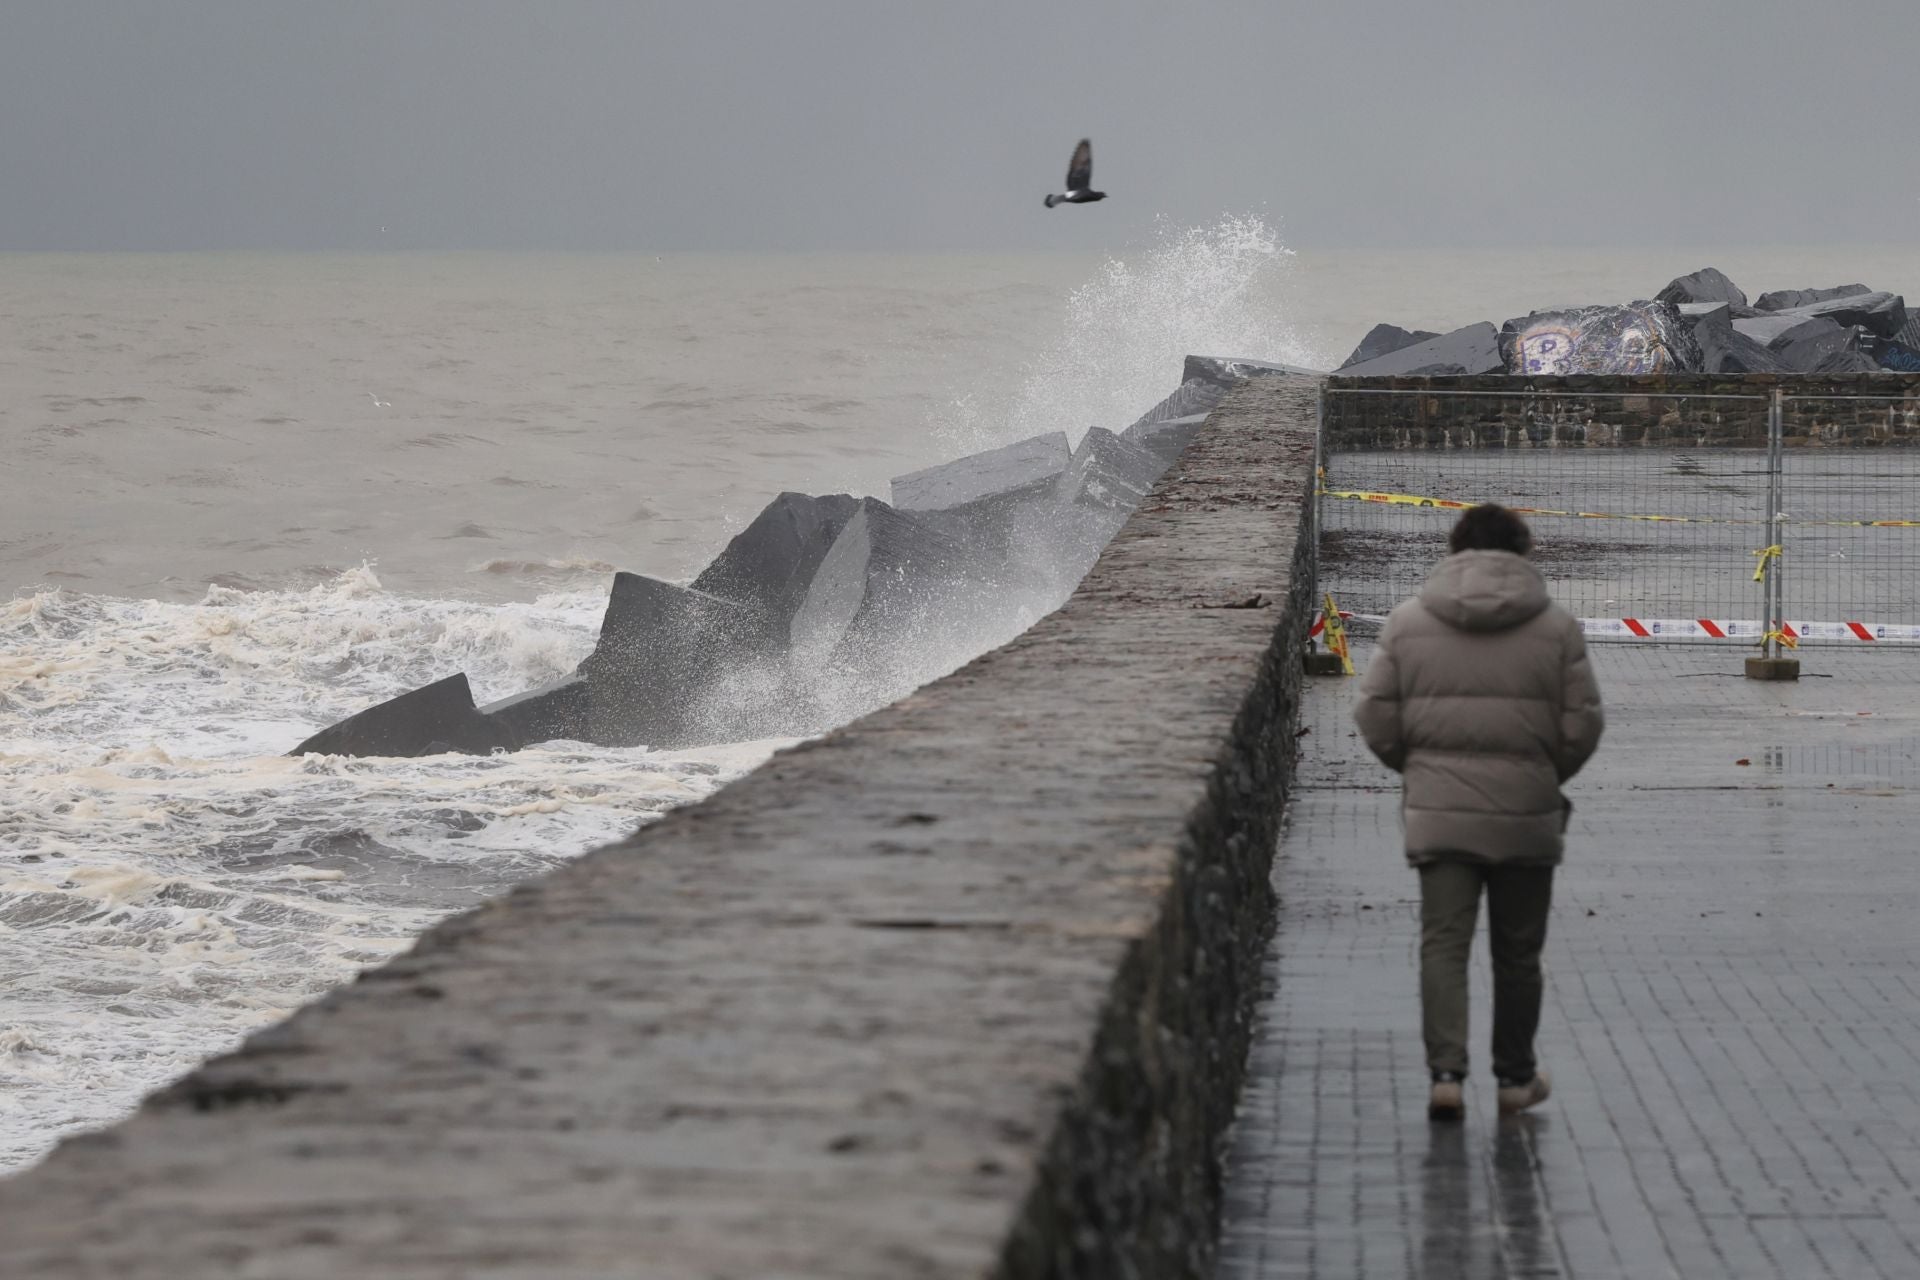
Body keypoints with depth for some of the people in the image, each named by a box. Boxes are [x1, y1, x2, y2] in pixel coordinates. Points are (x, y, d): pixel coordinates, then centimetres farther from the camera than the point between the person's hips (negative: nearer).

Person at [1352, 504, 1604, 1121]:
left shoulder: (1408, 621, 2)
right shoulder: (1555, 627, 0)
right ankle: (1516, 1077, 21)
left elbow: (1375, 716, 2)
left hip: (1437, 812, 0)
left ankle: (1446, 1072, -14)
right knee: (1517, 951, 12)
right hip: (1526, 815, 0)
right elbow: (1582, 723, -2)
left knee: (1443, 943, 0)